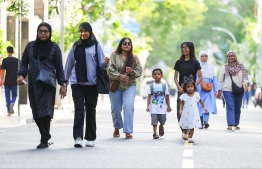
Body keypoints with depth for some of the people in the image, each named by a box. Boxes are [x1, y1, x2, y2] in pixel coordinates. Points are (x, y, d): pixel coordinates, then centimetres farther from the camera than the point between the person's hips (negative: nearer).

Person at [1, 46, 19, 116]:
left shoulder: (5, 60, -5)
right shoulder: (17, 60, 1)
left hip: (7, 81, -1)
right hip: (15, 81, 1)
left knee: (7, 96, 7)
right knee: (14, 95, 14)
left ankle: (9, 112, 6)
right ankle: (12, 103, -17)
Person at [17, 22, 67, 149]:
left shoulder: (54, 47, 6)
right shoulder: (30, 46, 12)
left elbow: (59, 67, 7)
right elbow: (24, 62, 15)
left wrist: (62, 84, 2)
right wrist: (21, 74, -3)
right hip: (33, 84, 3)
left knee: (45, 111, -11)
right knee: (36, 113, 2)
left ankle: (44, 141, -9)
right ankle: (46, 136, 17)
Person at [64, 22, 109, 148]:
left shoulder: (96, 45, 5)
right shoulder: (75, 46, 9)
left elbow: (101, 64, 2)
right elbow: (69, 64, 13)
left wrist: (105, 63, -21)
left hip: (92, 83, 0)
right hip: (77, 83, 0)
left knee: (90, 110, 7)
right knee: (79, 109, -9)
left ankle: (90, 138, 14)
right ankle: (78, 137, -14)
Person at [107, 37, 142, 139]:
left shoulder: (134, 58, 8)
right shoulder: (114, 56, 1)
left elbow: (139, 71, 5)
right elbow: (110, 70, -8)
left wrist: (132, 72, -15)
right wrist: (119, 76, -21)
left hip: (130, 86, 0)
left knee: (128, 106, -17)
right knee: (116, 109, 8)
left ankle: (128, 131, -16)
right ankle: (117, 128, 33)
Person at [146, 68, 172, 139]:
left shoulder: (164, 85, 5)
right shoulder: (151, 86, 3)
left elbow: (167, 96, 8)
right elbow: (149, 96, 2)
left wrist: (168, 106, 6)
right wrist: (148, 106, -5)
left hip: (162, 107, 1)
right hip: (154, 107, -1)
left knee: (163, 120, 4)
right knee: (154, 120, -5)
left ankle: (161, 127, 35)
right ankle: (155, 133, 3)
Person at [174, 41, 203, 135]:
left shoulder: (195, 62, 2)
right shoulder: (179, 62, 10)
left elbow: (200, 77, 2)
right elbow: (175, 77, 13)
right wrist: (179, 87, -3)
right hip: (181, 90, 3)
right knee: (180, 112, -4)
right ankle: (183, 131, 7)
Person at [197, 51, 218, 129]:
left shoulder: (211, 67, 14)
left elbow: (214, 79, 15)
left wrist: (216, 90, 9)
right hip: (199, 89, -1)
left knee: (207, 105, -15)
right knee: (201, 106, 0)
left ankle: (205, 122, -27)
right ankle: (202, 123, 8)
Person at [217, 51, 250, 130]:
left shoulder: (241, 67, 6)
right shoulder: (224, 67, 6)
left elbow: (245, 77, 3)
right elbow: (221, 80, 10)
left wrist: (246, 84, -15)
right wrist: (219, 90, 7)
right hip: (228, 90, -2)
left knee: (238, 108, 9)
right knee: (230, 107, -14)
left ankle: (236, 124, 22)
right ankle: (230, 124, -19)